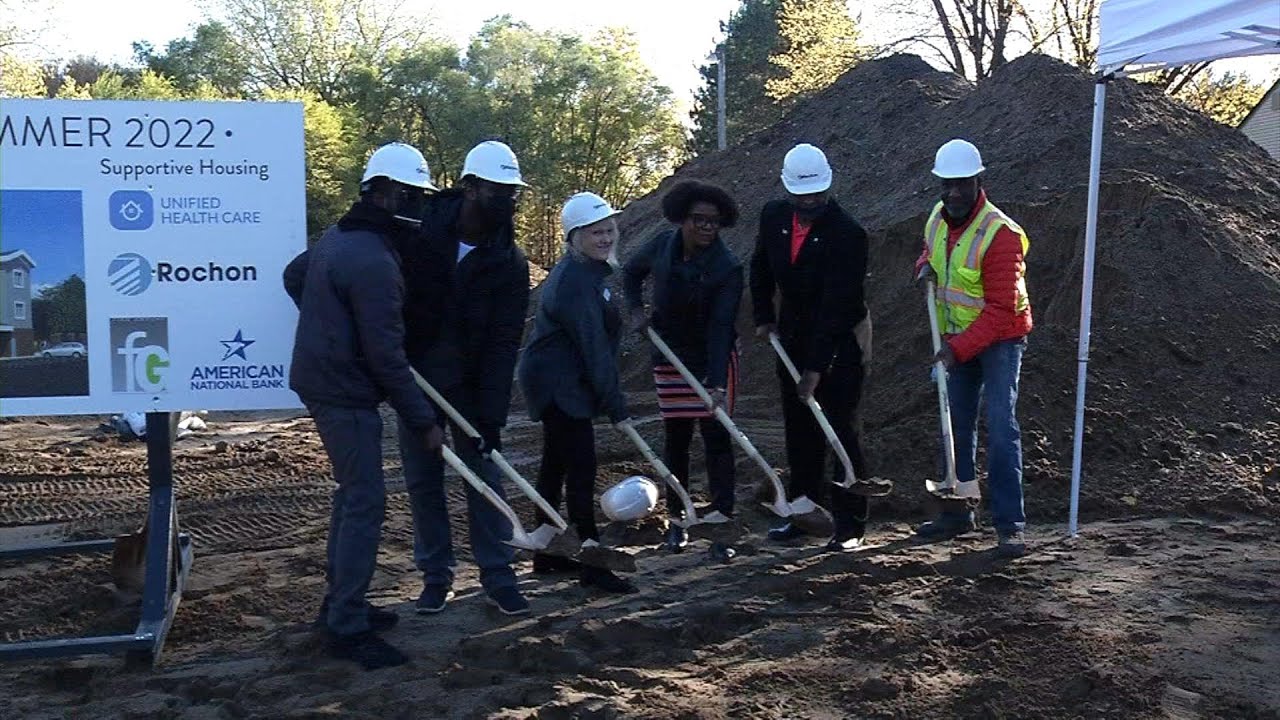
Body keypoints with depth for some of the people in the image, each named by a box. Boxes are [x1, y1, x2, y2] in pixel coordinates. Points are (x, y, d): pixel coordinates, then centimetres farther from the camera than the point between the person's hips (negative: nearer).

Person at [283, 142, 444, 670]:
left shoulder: (338, 237, 10)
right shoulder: (374, 261, -22)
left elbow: (293, 276, 26)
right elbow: (386, 354, -23)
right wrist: (423, 420, -17)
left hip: (322, 379, 11)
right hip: (346, 393, -11)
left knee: (353, 492, 19)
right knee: (366, 501, -6)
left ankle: (340, 602, 29)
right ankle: (347, 627, 0)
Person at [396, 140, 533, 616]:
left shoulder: (509, 262, -11)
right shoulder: (422, 229, -12)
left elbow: (503, 343, -14)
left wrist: (492, 414, -20)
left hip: (472, 385, 0)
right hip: (415, 379, 1)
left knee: (485, 476, 4)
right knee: (422, 480, 8)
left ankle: (498, 575, 16)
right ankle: (436, 575, 21)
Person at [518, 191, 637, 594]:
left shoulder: (586, 272, 12)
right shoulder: (575, 281, -21)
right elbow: (594, 347, -23)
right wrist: (616, 406, -22)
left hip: (559, 383, 11)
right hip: (558, 384, -11)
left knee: (555, 466, 15)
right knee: (581, 469, -8)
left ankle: (547, 555, 26)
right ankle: (592, 566, -1)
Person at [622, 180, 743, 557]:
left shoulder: (727, 268, -20)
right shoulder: (663, 245, -9)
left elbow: (720, 328, -25)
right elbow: (631, 272, 13)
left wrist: (717, 385, -32)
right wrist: (636, 310, -3)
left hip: (714, 358, -3)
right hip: (671, 356, 3)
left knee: (716, 436, -4)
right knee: (676, 437, 9)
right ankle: (676, 519, 20)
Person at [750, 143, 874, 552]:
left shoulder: (847, 234, -23)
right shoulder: (773, 216, -3)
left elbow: (837, 306, -26)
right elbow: (761, 269, 15)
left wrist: (816, 368, -27)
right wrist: (763, 317, 6)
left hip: (841, 342, -6)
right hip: (793, 337, 6)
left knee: (840, 430, -6)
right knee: (799, 430, 12)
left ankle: (850, 525, 4)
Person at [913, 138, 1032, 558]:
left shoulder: (1001, 234, -23)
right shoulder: (937, 218, 0)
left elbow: (1000, 310, -26)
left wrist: (959, 348, -31)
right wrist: (925, 266, -3)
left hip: (999, 340, -7)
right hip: (957, 339, 7)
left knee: (1000, 426, -13)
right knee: (957, 426, 12)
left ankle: (1009, 525, -7)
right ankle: (957, 514, 24)